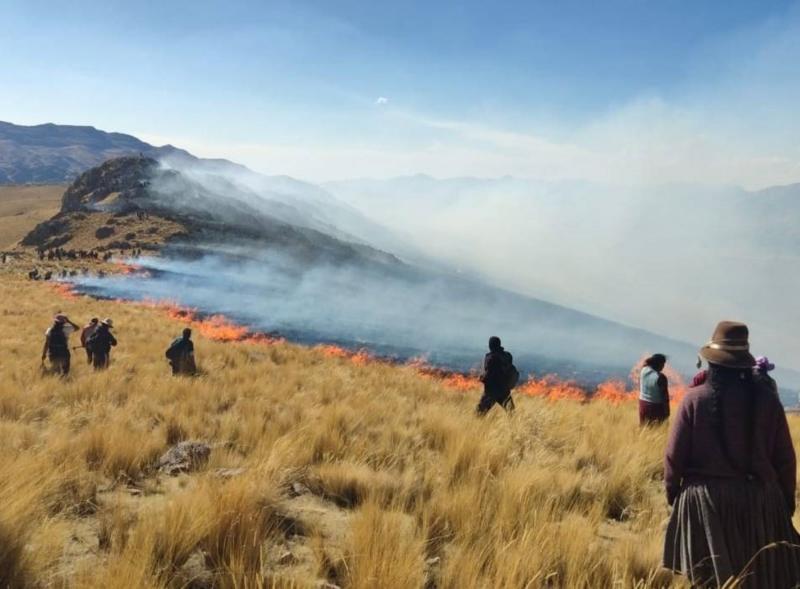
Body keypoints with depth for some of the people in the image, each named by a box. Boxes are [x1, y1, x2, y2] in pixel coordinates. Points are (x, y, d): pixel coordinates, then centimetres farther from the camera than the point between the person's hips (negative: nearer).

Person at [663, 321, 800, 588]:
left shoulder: (695, 398, -9)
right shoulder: (766, 398, -4)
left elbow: (675, 453, -5)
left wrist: (671, 489, 10)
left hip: (706, 497, -1)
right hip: (759, 498, 2)